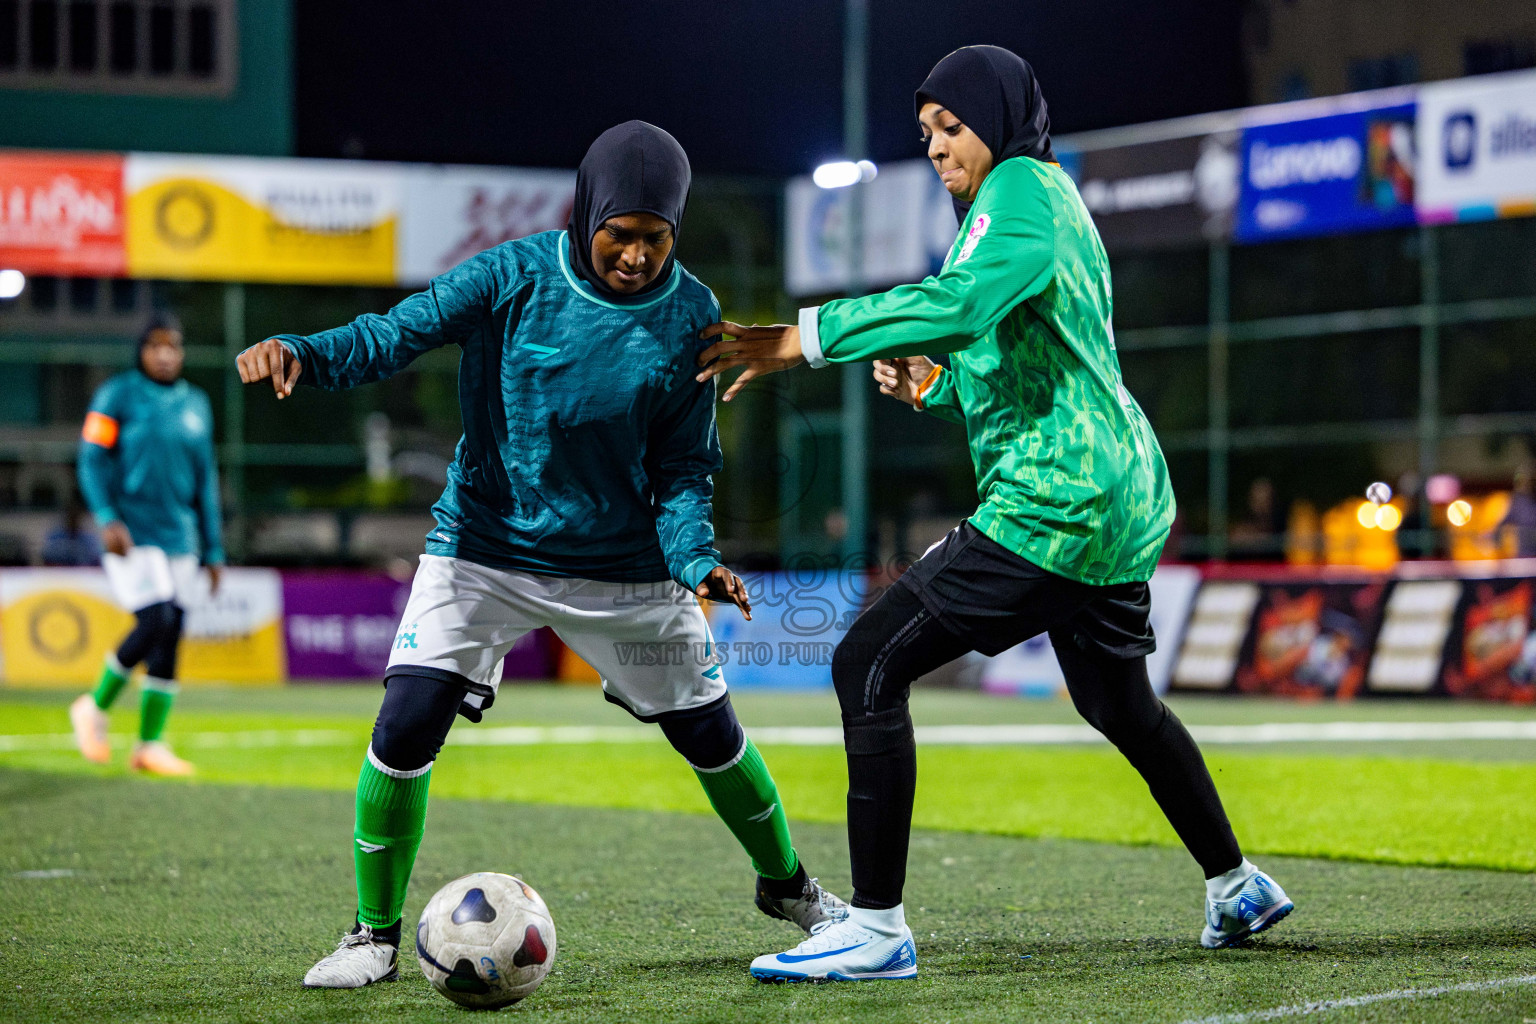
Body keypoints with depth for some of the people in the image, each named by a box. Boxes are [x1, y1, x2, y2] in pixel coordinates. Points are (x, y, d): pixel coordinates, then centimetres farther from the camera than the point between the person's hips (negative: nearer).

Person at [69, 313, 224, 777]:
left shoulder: (195, 404, 13)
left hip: (179, 536, 5)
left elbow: (205, 479, 17)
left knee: (170, 638, 0)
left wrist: (214, 549, 14)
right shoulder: (117, 396, -2)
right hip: (131, 535, -5)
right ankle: (94, 707, 4)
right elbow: (92, 460, -6)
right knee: (155, 622, -17)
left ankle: (149, 744, 5)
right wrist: (108, 518, -21)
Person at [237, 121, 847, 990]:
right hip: (483, 550, -1)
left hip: (624, 565, 2)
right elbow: (394, 335, -21)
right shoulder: (514, 276, -15)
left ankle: (787, 884, 38)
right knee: (406, 726, -16)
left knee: (710, 732, 9)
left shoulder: (690, 317, -9)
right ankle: (375, 935, 3)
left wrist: (696, 559, -20)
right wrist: (300, 354, -40)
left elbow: (684, 465, -3)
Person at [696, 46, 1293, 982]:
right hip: (1122, 499, 11)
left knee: (868, 667, -12)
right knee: (1121, 704, 29)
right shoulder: (1053, 202, 21)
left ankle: (878, 929, -14)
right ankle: (1240, 889, 41)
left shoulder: (1021, 192, -9)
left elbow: (961, 302, -29)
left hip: (1053, 502, -11)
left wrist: (807, 336, -30)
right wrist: (936, 386, 13)